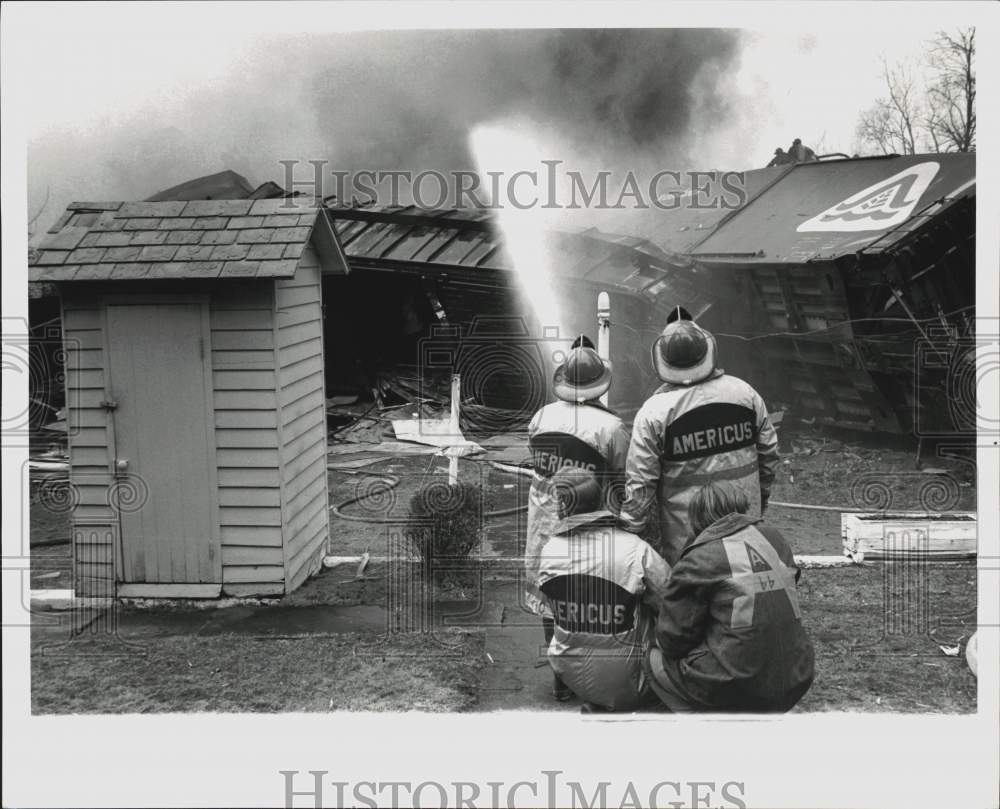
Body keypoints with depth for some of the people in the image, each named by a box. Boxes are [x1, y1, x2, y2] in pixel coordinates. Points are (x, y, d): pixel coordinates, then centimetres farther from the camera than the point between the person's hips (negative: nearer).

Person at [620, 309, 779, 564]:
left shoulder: (653, 412, -14)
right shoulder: (744, 393, -2)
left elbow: (639, 483, -12)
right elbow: (769, 452, 9)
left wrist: (634, 532, -2)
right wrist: (760, 500, 23)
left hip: (684, 537, -4)